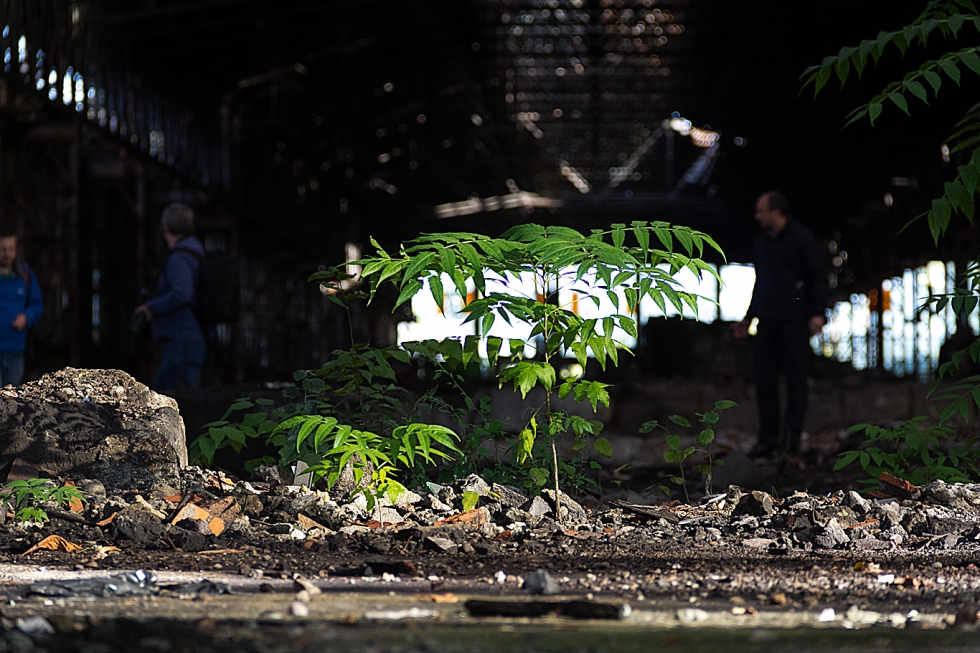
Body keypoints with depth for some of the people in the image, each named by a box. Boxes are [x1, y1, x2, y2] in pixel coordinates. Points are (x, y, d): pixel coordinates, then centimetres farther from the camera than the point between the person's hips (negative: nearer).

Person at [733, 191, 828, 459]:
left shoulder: (802, 237, -5)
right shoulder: (762, 240, 15)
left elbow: (818, 277, -7)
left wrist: (818, 313, -18)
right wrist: (749, 318, 23)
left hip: (794, 320, -6)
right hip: (768, 321, 6)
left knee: (796, 377, -5)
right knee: (765, 379, 2)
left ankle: (792, 435, -5)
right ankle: (768, 439, 4)